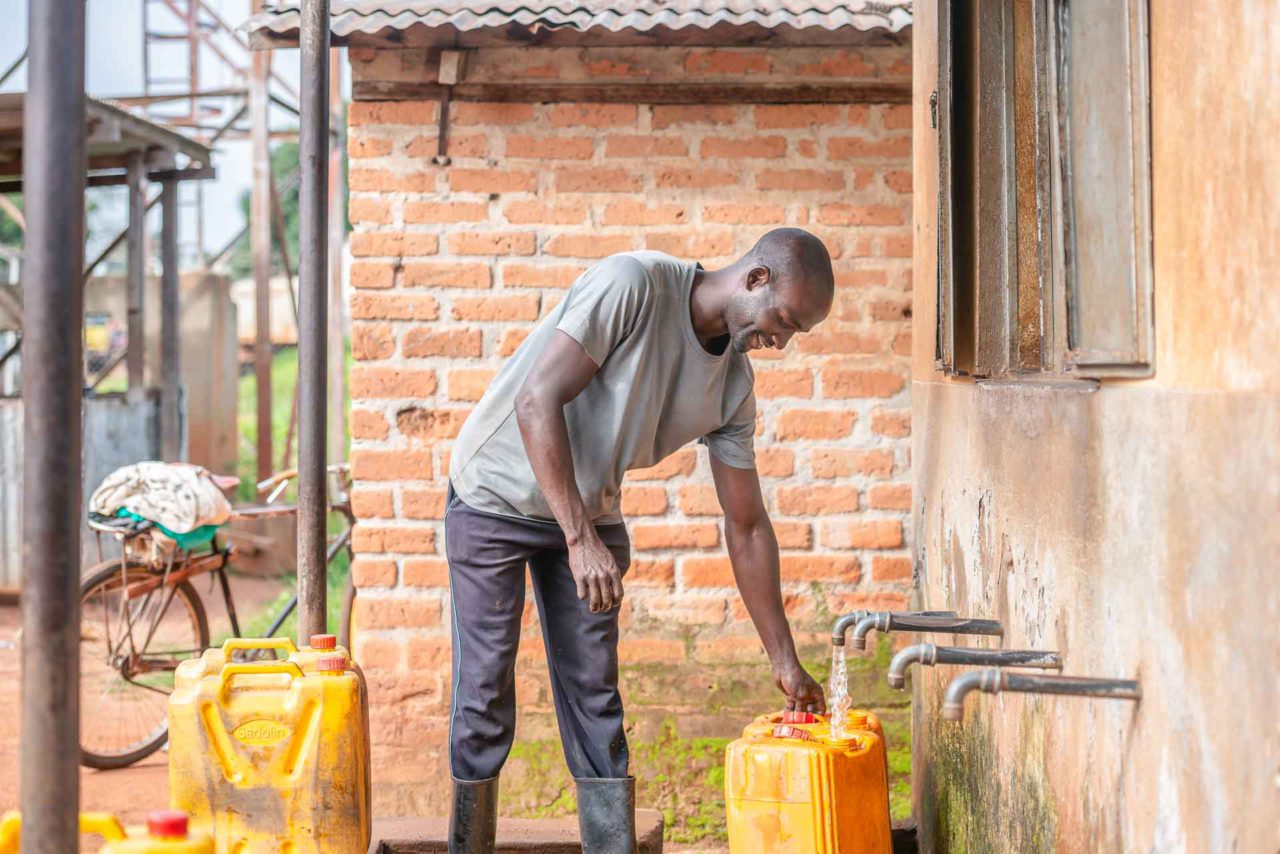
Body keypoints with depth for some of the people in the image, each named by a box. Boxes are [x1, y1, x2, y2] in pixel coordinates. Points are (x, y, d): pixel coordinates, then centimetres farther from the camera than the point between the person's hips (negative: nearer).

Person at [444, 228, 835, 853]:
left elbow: (747, 527, 2)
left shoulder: (733, 386, -6)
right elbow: (537, 402, -29)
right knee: (485, 694, -4)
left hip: (591, 512, 6)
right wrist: (580, 539, -32)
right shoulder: (633, 285, -26)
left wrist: (783, 659, 2)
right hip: (498, 494, -6)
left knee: (596, 698, 3)